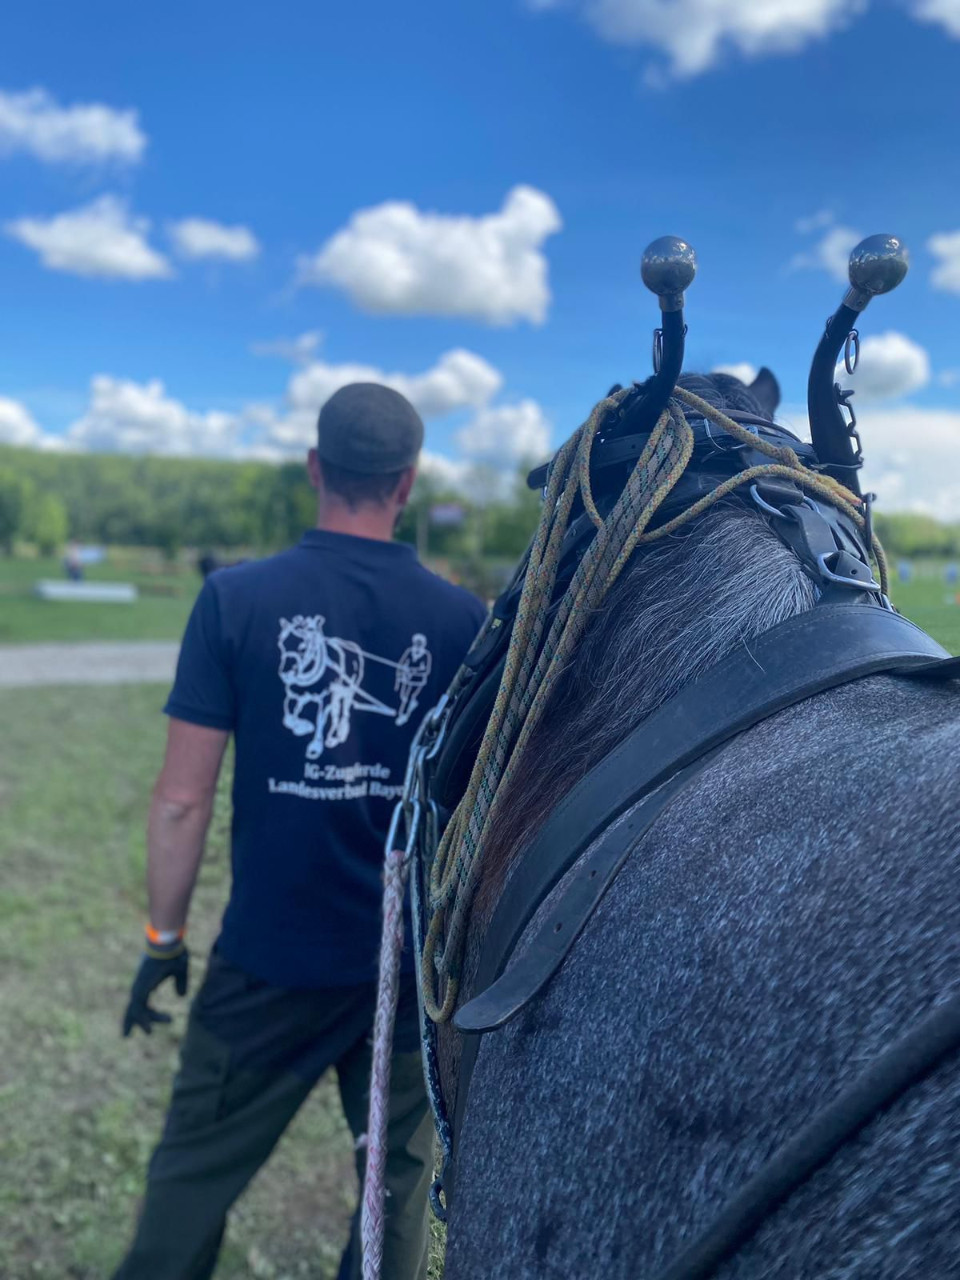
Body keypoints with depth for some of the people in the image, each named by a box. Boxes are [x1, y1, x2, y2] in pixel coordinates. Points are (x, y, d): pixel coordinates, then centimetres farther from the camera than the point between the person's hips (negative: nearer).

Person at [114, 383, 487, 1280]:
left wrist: (164, 937, 4)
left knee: (194, 1176, 17)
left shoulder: (235, 597, -10)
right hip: (413, 962, 2)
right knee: (398, 1184, 19)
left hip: (269, 957, -1)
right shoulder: (460, 618, -6)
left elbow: (182, 797, -9)